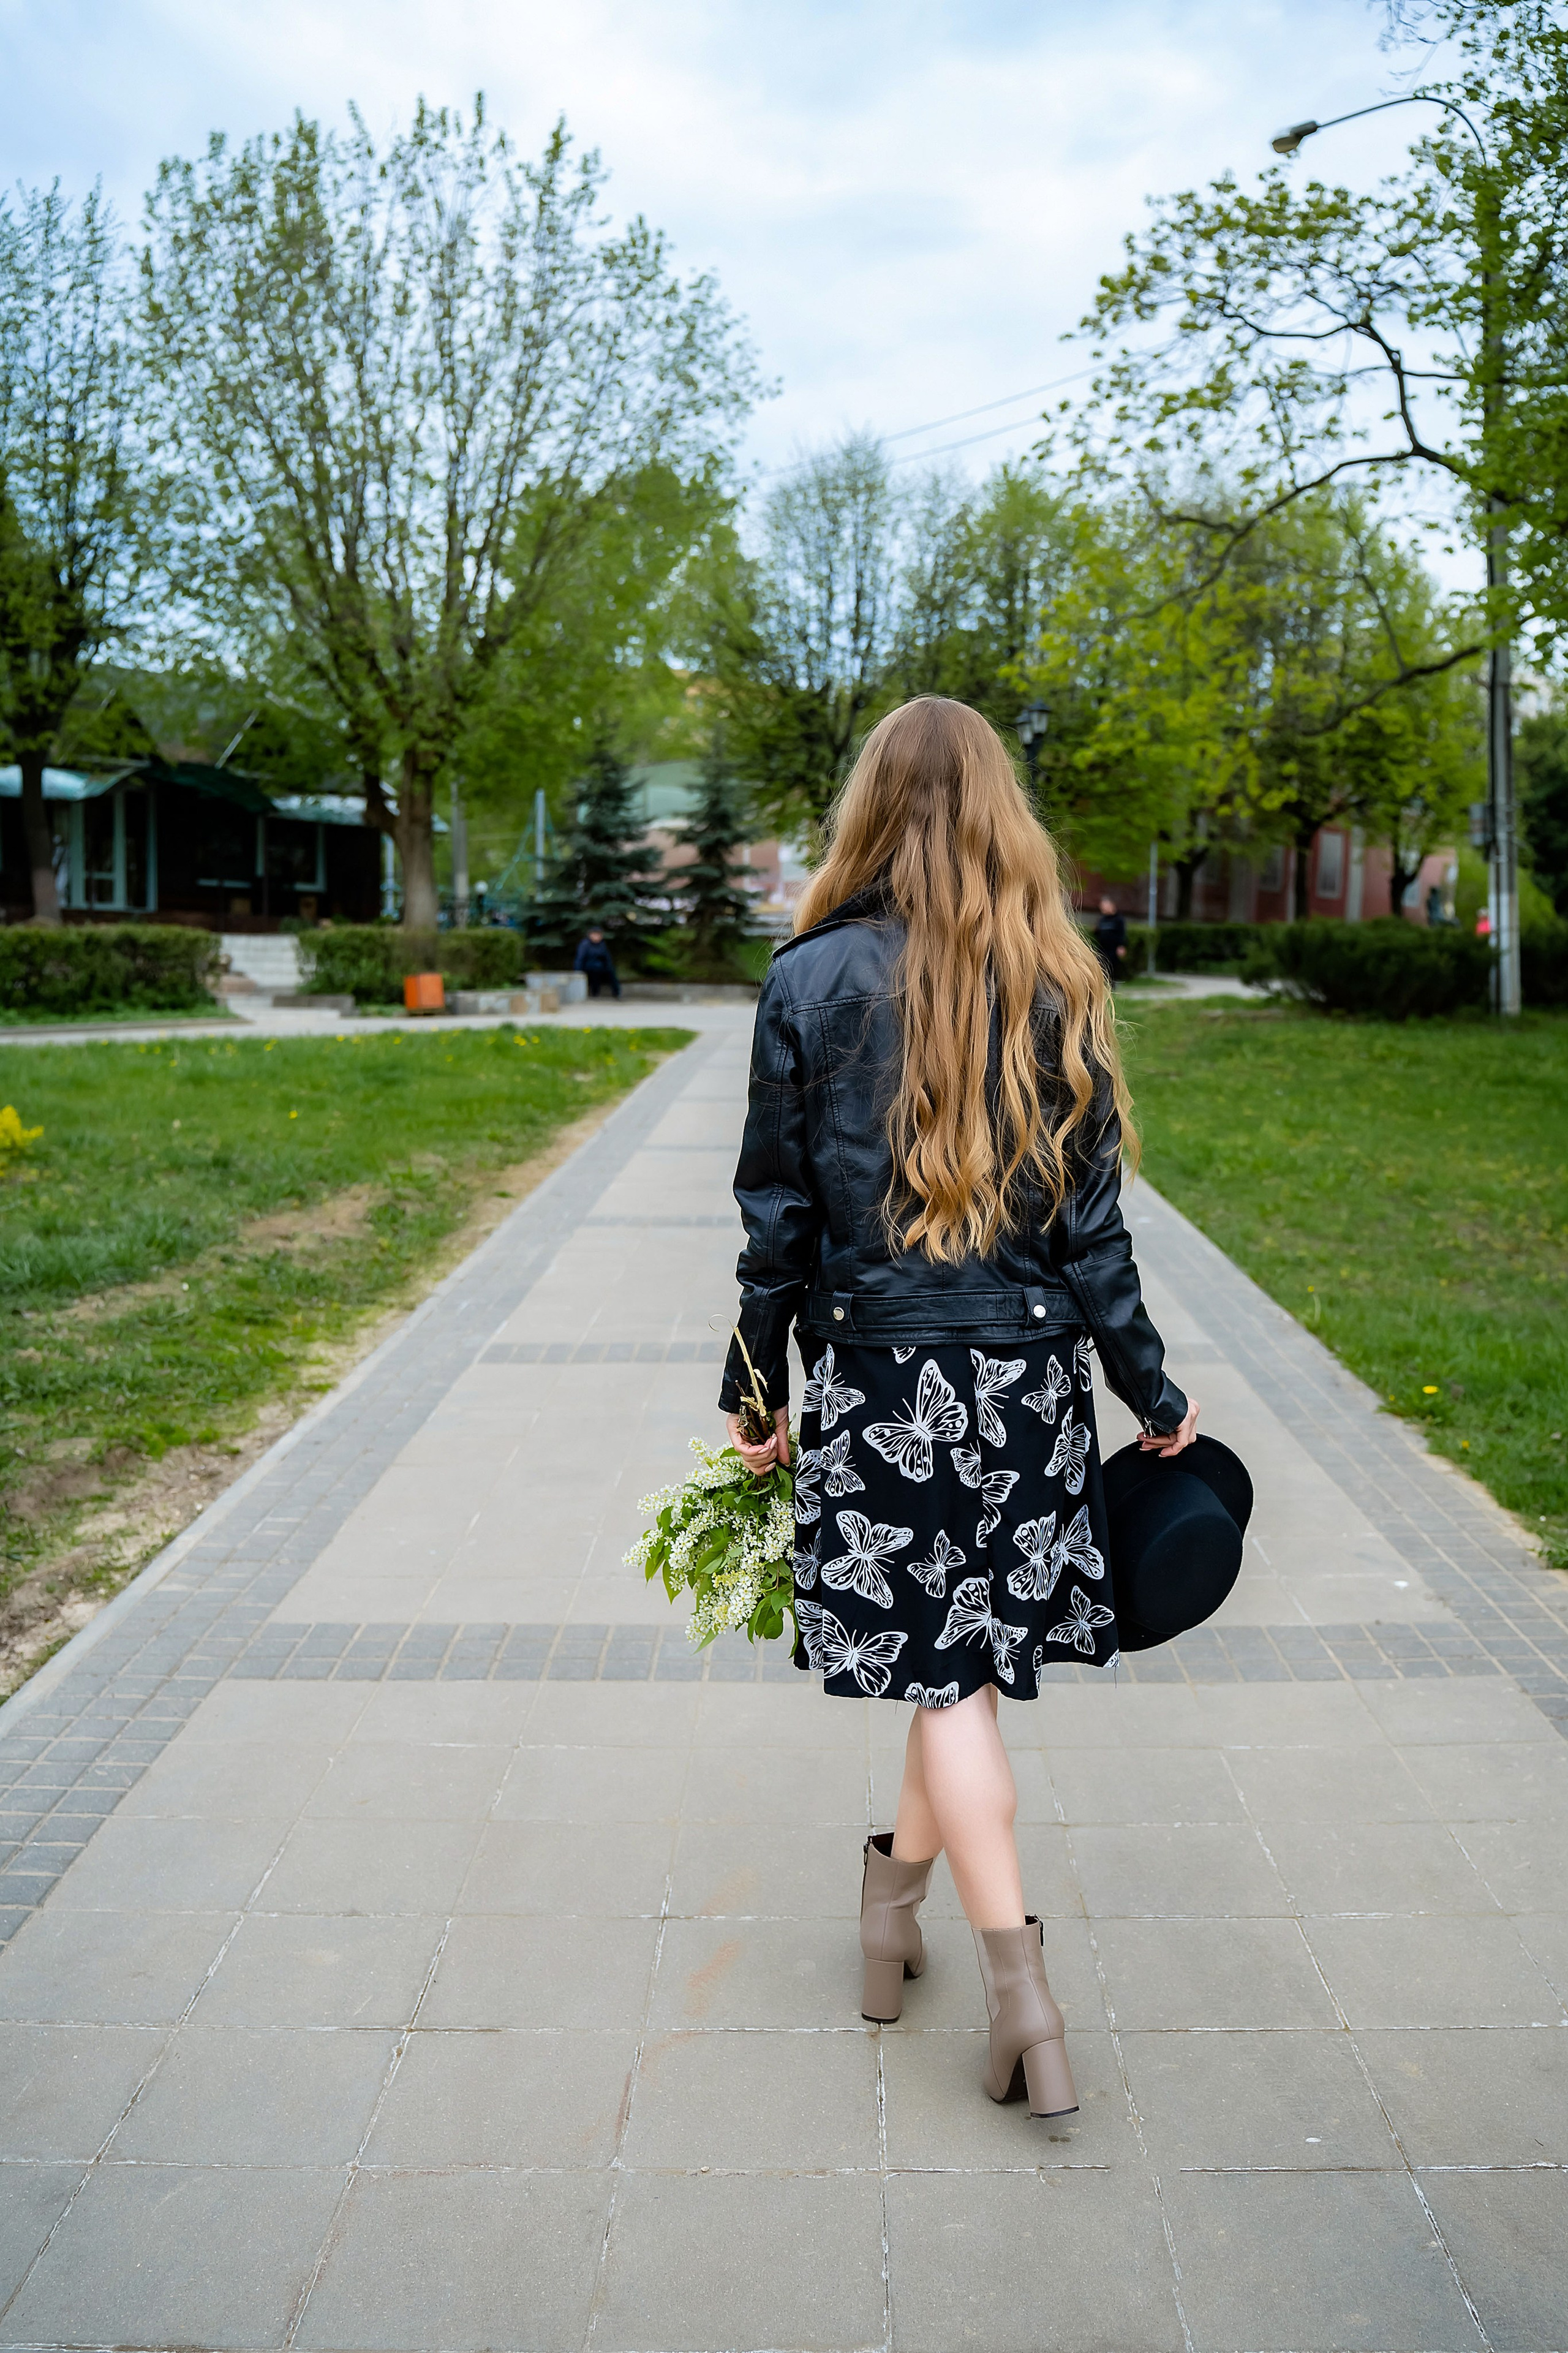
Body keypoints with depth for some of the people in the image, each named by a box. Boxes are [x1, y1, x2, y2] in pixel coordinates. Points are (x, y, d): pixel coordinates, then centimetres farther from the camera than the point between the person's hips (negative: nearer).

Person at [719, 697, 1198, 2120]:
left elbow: (778, 1217, -3)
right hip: (1031, 1379, 3)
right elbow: (1088, 1221, 1)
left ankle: (1022, 1995, 4)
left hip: (877, 1380, -2)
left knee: (945, 1676, 5)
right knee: (974, 1656, 16)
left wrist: (755, 1394, 7)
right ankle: (896, 1899, 35)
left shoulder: (812, 981, -6)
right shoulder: (1056, 985, -1)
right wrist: (1152, 1390, 11)